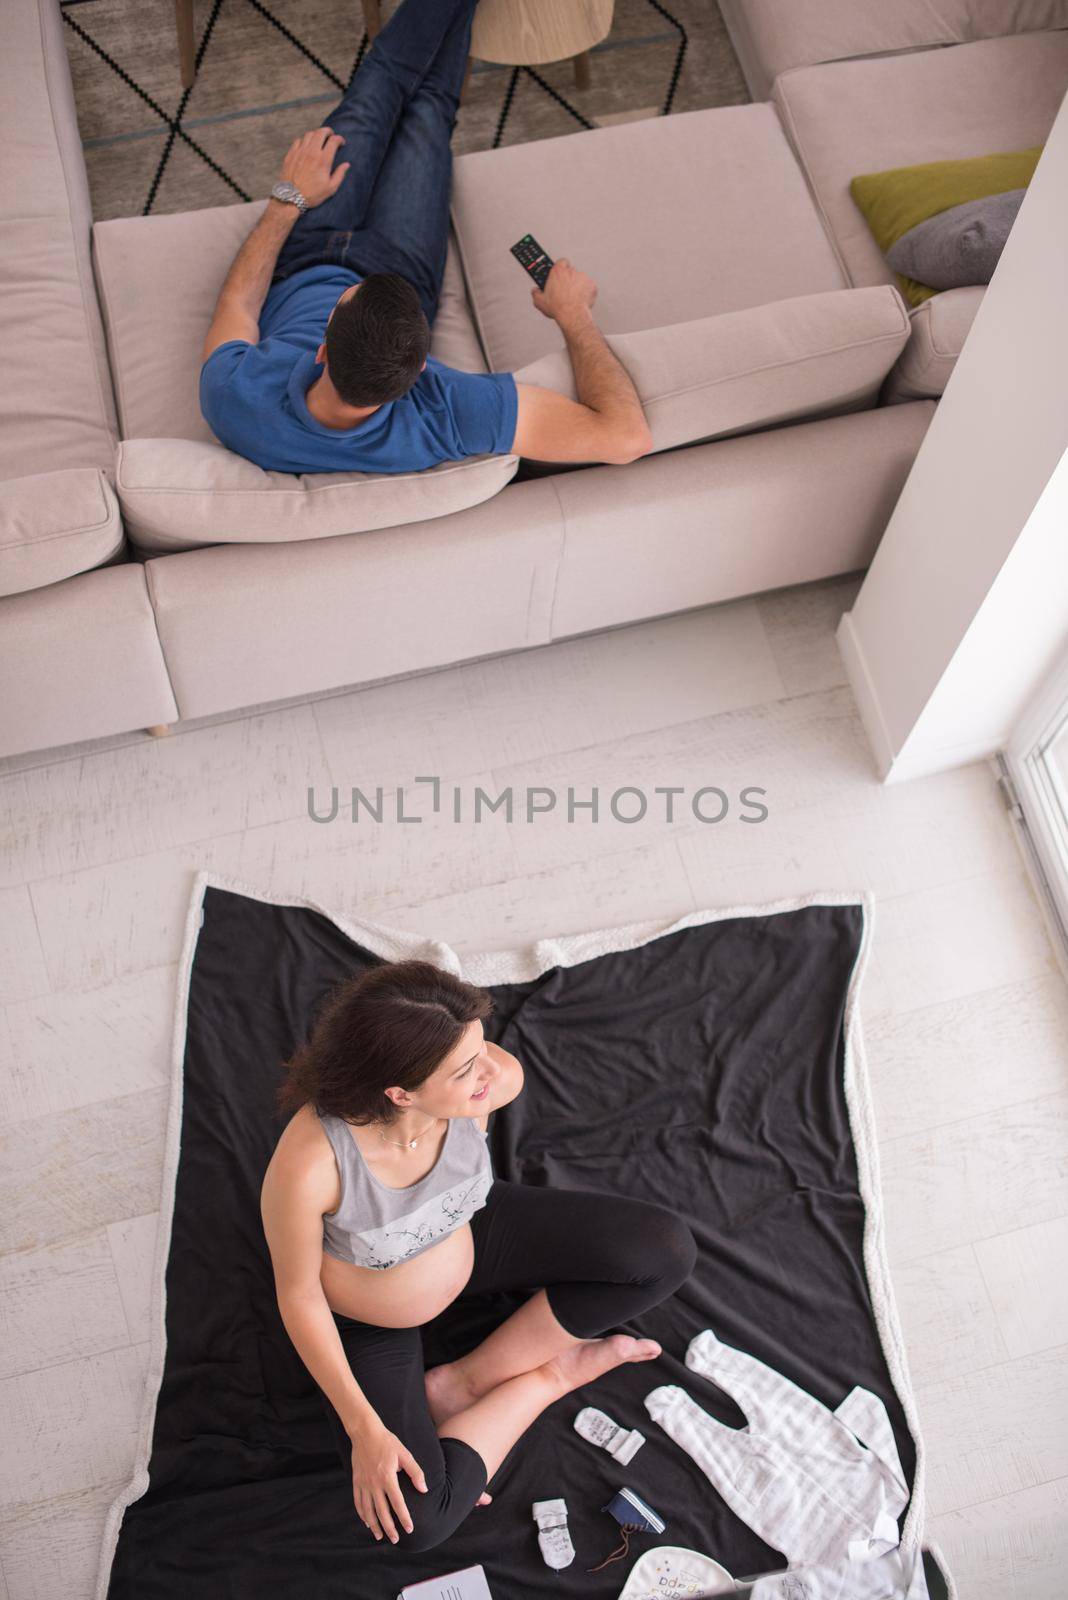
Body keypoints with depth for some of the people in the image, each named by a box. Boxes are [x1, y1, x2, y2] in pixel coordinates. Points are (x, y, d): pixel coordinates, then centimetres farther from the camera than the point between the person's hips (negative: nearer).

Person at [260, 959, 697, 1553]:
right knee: (414, 1522, -20)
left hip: (469, 1237, 4)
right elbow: (298, 1293, -22)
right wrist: (365, 1429, -19)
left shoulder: (497, 1077, -31)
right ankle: (551, 1373, 6)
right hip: (369, 1323, -3)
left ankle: (466, 1380, -2)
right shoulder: (309, 1163, -40)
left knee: (666, 1249, -12)